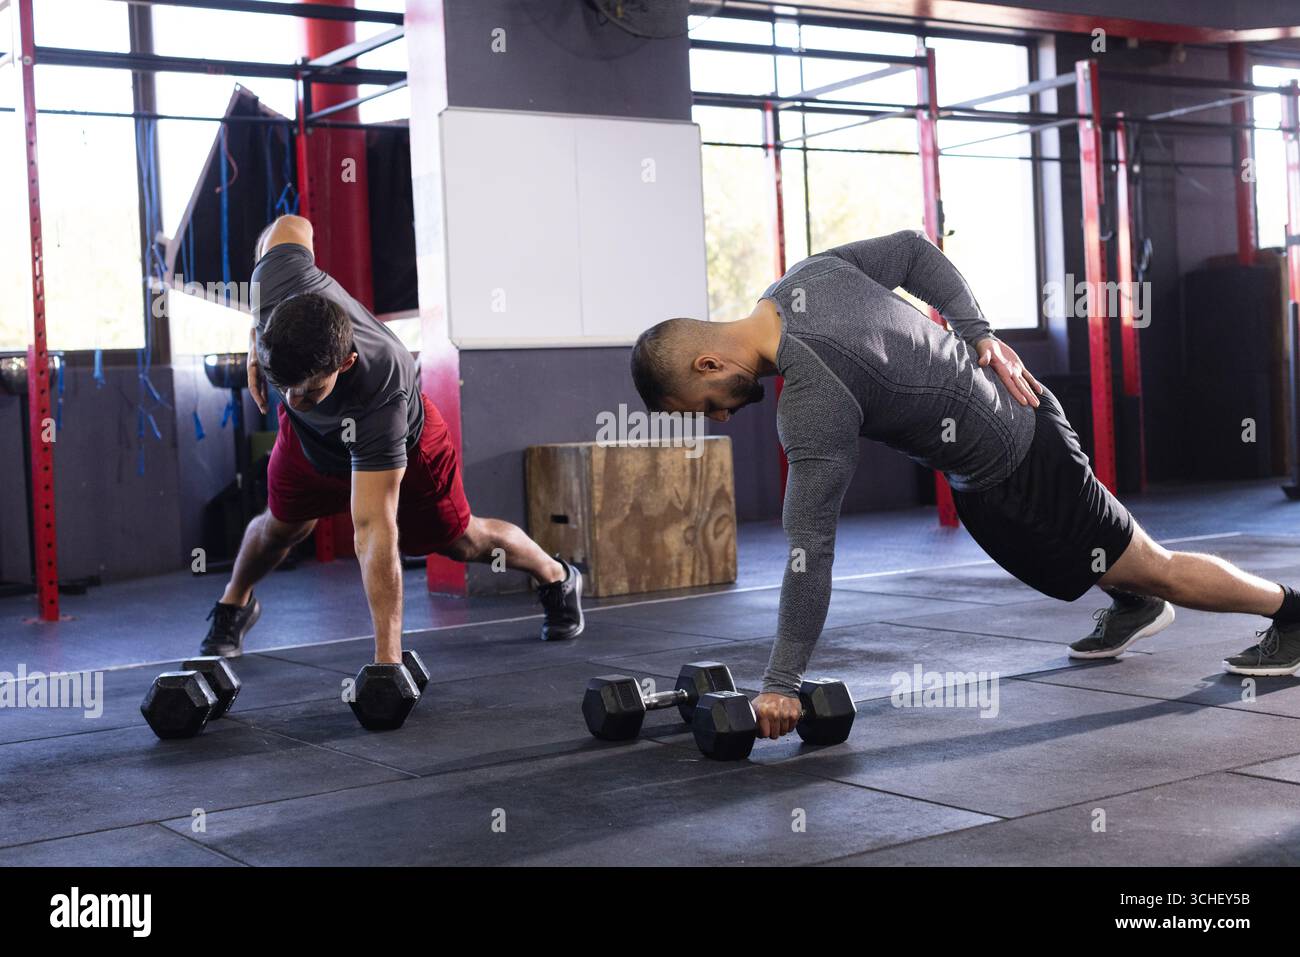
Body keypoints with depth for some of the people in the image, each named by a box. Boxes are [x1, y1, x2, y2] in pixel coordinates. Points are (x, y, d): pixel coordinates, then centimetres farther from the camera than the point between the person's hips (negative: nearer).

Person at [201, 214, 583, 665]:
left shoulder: (379, 398, -50)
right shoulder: (280, 282, -41)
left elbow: (374, 530, -49)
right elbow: (290, 227, -14)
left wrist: (387, 656, -49)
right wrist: (256, 338, -16)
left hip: (402, 442, -3)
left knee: (460, 540, 10)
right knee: (281, 527, 11)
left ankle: (557, 578, 38)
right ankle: (234, 604, 43)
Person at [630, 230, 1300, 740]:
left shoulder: (812, 404, -32)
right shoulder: (808, 276, -7)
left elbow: (810, 546, -31)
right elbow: (913, 250, 5)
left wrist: (781, 683, -26)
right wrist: (979, 336, 4)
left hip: (1011, 473, -9)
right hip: (1009, 401, 9)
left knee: (1152, 567, 11)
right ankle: (1132, 605, 52)